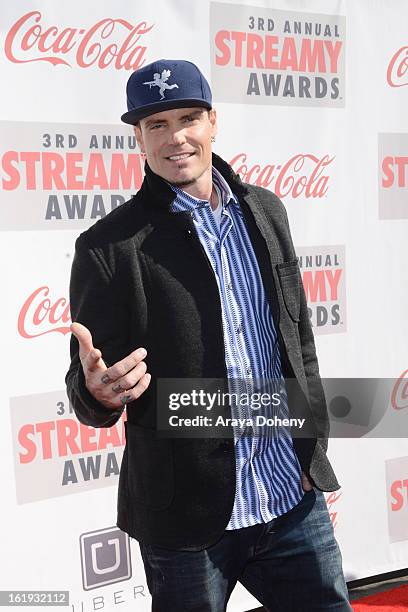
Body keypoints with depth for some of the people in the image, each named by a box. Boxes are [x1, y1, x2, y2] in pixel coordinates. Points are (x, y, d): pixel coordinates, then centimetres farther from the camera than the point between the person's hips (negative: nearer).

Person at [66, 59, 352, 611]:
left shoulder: (266, 211, 5)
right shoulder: (110, 245, -10)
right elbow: (88, 382, -7)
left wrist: (314, 441, 10)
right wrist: (98, 389, -29)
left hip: (296, 500, 4)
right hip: (187, 521, -4)